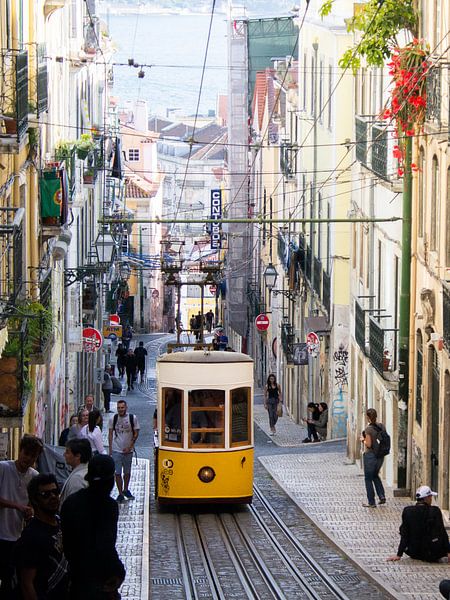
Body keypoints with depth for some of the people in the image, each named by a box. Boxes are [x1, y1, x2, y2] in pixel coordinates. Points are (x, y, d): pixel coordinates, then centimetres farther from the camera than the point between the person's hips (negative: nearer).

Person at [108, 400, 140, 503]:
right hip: (116, 450, -1)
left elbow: (136, 434, 1)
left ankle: (126, 490, 33)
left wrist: (129, 447, -6)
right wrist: (110, 448, 0)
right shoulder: (113, 419, -2)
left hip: (128, 450, 1)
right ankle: (120, 494, 4)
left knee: (127, 472, 14)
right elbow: (111, 434, 5)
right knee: (118, 473, -4)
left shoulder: (133, 418, -4)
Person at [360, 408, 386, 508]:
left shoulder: (368, 429, -19)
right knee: (375, 475, 26)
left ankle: (371, 502, 10)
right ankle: (382, 496, 14)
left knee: (368, 478, 6)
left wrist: (363, 439, -2)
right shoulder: (381, 426, 0)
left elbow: (368, 444, -20)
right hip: (380, 455, 7)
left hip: (370, 455, -7)